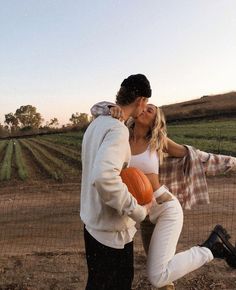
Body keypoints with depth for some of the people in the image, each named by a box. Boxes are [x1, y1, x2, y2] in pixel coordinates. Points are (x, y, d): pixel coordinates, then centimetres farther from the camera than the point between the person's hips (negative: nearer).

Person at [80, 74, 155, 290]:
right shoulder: (118, 129, -24)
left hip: (94, 222, 9)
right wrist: (138, 211, -27)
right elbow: (104, 177, -39)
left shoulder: (97, 123, 5)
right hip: (111, 231, -9)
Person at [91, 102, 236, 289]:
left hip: (166, 208, -5)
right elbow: (96, 109, -3)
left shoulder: (158, 140, -6)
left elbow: (191, 155, 4)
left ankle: (212, 247, 2)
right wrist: (113, 108, -25)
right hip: (143, 210, 5)